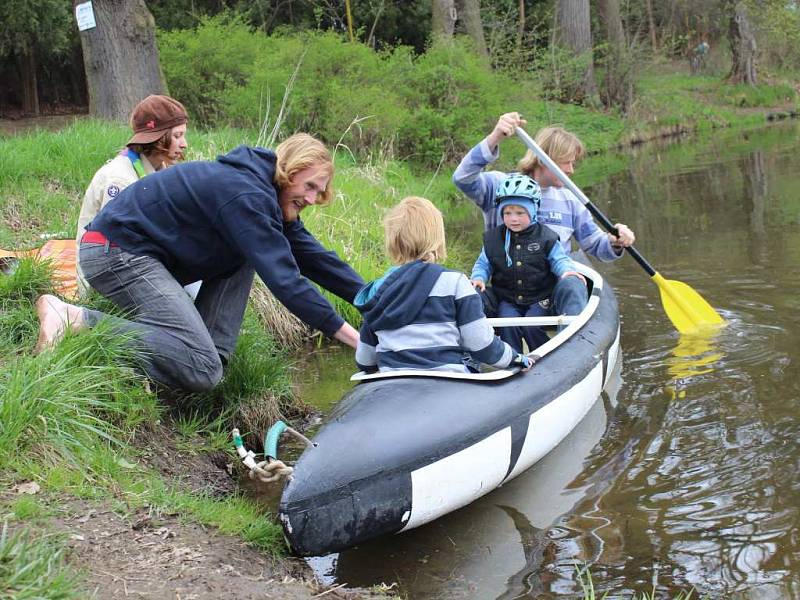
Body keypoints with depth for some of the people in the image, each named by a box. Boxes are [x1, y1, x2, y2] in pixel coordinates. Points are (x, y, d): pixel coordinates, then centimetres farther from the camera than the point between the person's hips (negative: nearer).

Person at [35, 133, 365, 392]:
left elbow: (316, 257, 14)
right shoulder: (247, 196, -20)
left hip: (146, 251, 11)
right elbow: (284, 280, -25)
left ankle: (212, 347, 1)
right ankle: (74, 319, -18)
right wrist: (352, 336, -22)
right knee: (202, 371, -20)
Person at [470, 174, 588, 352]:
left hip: (540, 299, -2)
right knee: (508, 324, -22)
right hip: (507, 300, 2)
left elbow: (559, 259, -1)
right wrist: (478, 277, -10)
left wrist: (566, 270, -23)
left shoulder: (545, 237, -2)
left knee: (531, 325, -22)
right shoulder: (493, 238, 3)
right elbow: (483, 263, 11)